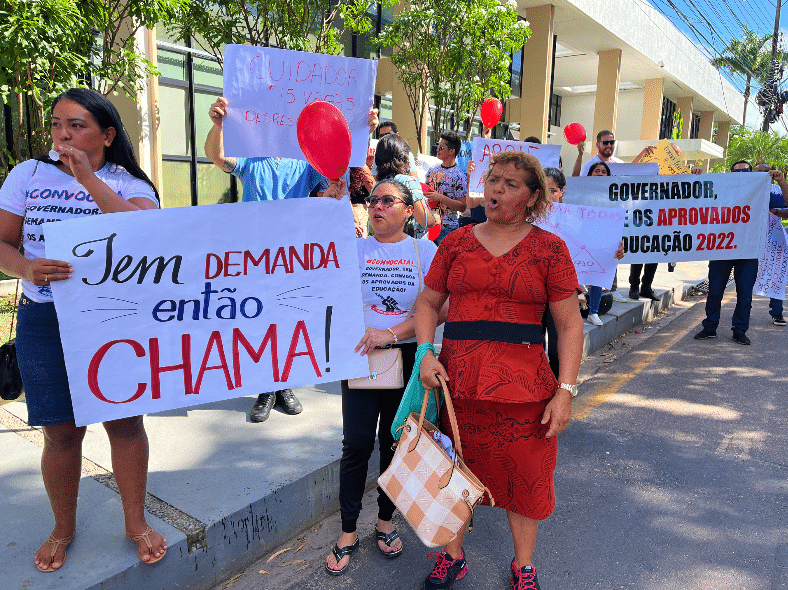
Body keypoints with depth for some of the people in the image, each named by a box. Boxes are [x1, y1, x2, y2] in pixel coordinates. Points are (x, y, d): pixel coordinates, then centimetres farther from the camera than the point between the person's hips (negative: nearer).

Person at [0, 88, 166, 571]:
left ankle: (136, 521, 26)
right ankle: (64, 528, 32)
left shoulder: (130, 185, 1)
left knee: (125, 421, 5)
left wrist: (88, 178, -19)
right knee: (62, 431, 7)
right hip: (45, 319, 1)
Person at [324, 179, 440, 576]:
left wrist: (391, 334, -19)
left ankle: (385, 521, 29)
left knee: (395, 442, 9)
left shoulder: (425, 251, 1)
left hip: (407, 357, 0)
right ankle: (348, 532, 14)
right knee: (357, 443, -1)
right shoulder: (354, 250, 6)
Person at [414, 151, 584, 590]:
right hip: (458, 382, 2)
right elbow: (429, 302, 12)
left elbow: (570, 324, 0)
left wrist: (566, 390, -8)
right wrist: (426, 352, -5)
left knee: (525, 476, 12)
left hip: (524, 385, -2)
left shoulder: (549, 248, 0)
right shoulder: (457, 242, 7)